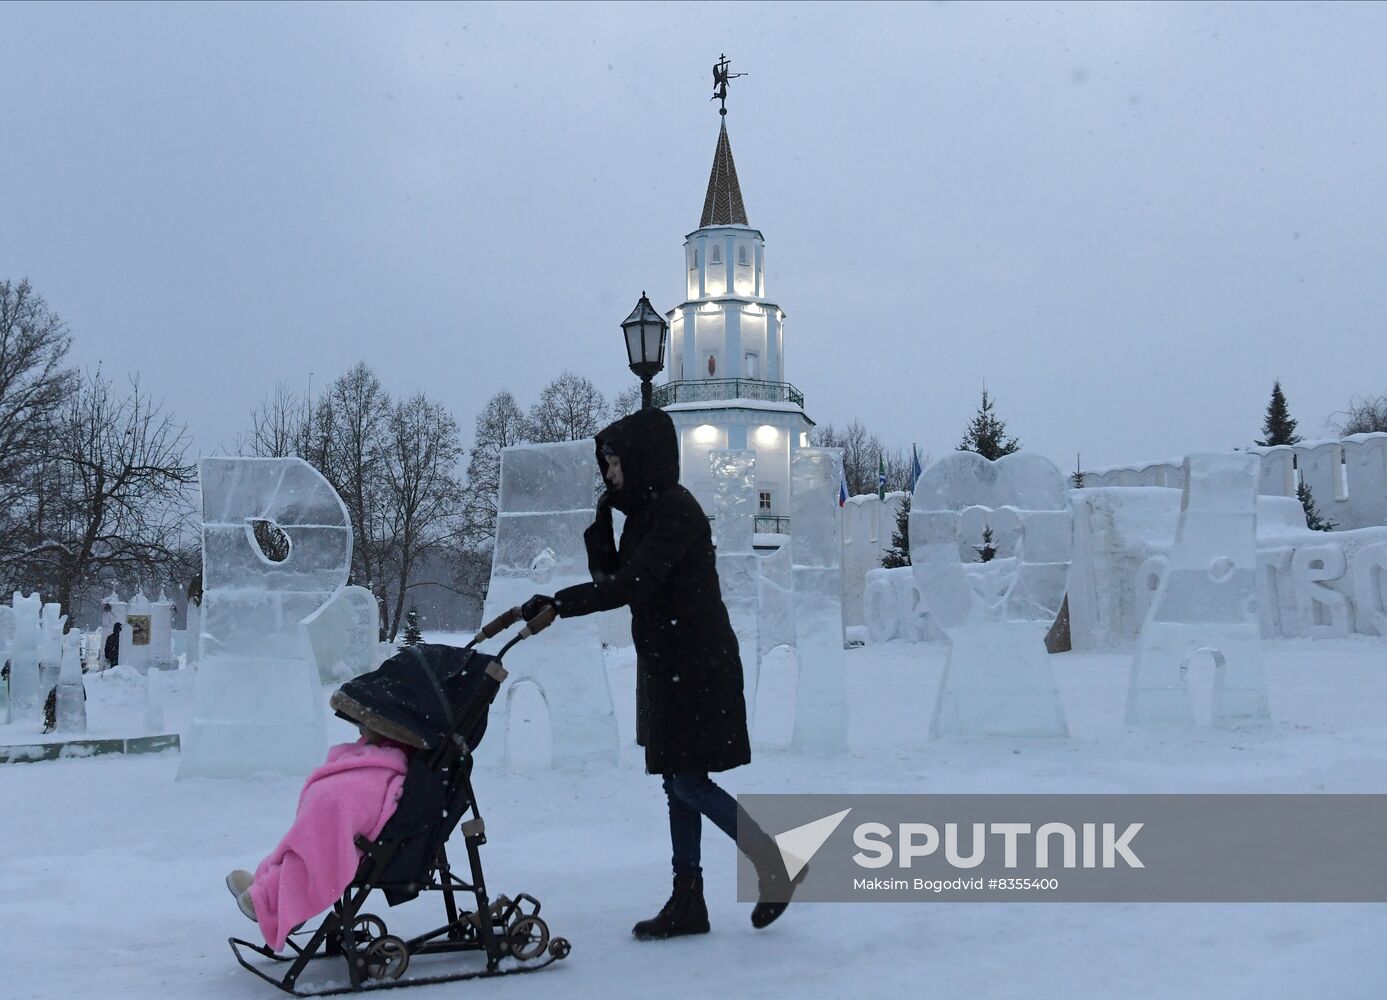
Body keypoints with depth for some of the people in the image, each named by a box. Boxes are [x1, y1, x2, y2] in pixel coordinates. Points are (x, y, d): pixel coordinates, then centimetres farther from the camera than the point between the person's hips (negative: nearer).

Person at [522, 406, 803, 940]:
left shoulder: (677, 510, -16)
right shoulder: (641, 512, 13)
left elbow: (632, 584, -26)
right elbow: (612, 576, 12)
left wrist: (560, 604, -29)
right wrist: (599, 524, -1)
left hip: (697, 668, -10)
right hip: (666, 666, 10)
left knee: (689, 782, -6)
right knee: (677, 781, 10)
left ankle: (778, 863, 10)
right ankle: (687, 902, 17)